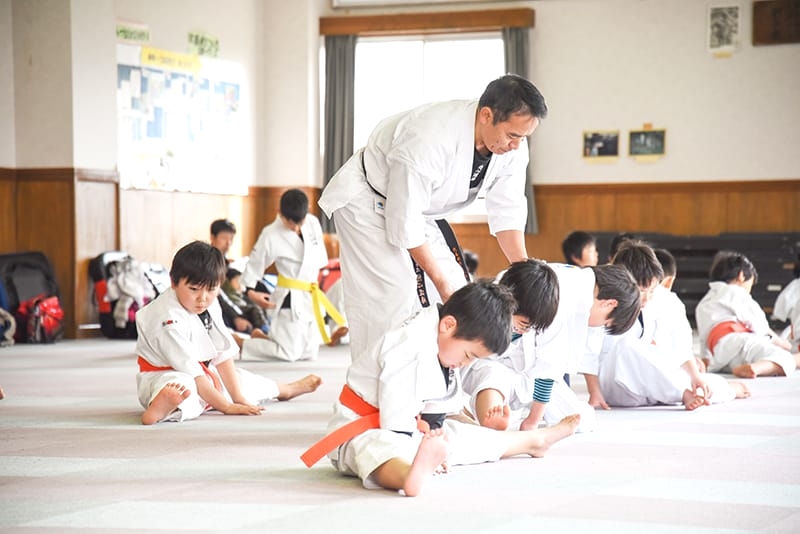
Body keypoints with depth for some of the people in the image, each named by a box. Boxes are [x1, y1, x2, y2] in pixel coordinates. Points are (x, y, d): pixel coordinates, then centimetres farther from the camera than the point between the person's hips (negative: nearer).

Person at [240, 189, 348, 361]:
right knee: (289, 354, -7)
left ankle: (262, 338, 26)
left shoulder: (313, 223, 0)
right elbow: (254, 264, -6)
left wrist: (313, 277, 6)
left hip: (312, 297, 6)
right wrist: (250, 291, -11)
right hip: (290, 300, -6)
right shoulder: (271, 235, -15)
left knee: (310, 354, 9)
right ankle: (237, 342, 8)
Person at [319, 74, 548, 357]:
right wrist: (440, 280, -24)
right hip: (369, 202, -8)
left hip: (423, 208, 8)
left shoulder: (512, 145, -18)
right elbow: (403, 221, -32)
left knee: (457, 289, 0)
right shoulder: (428, 140, -40)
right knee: (393, 294, -20)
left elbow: (507, 210, -6)